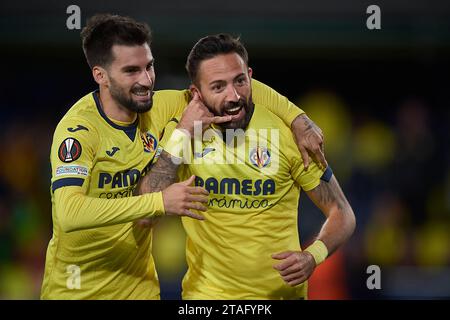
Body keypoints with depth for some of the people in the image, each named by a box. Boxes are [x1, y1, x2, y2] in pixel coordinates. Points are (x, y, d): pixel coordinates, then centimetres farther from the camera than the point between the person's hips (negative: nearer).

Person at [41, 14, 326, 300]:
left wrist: (298, 118, -10)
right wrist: (160, 202, -41)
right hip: (76, 287, -5)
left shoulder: (158, 107, -7)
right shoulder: (79, 128, -24)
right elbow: (69, 213, -38)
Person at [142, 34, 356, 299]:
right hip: (206, 291, 1)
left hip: (280, 291, 0)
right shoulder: (179, 131, -8)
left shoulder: (285, 131, -12)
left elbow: (342, 213, -6)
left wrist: (312, 256, -25)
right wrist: (180, 136, -20)